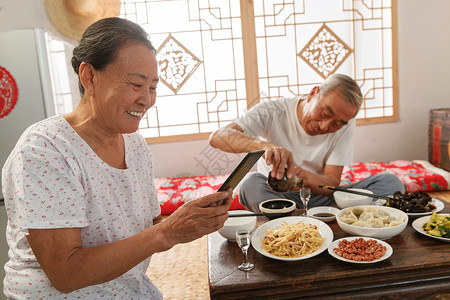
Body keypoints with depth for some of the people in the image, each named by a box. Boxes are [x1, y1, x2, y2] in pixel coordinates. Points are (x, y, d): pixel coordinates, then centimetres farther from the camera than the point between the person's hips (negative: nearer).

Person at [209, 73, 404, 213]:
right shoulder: (272, 112, -13)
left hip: (322, 198, 2)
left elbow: (332, 183, -11)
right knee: (251, 183, -34)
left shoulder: (344, 126, -6)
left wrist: (302, 176, -35)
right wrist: (264, 146, -45)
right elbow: (217, 137, -26)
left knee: (390, 182, -16)